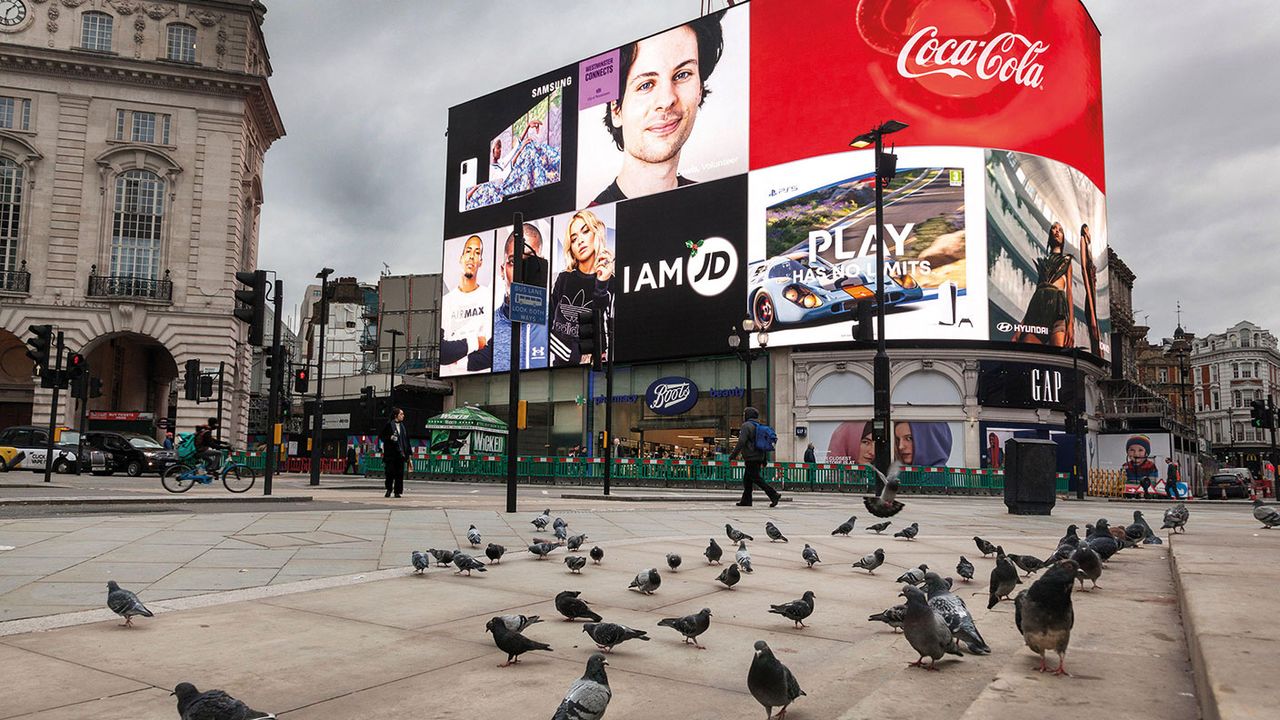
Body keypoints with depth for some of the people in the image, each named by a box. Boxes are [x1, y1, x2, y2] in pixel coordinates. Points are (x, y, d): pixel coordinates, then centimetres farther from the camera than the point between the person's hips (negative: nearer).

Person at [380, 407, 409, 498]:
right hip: (390, 452, -4)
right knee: (390, 472, -1)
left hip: (400, 453, 4)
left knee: (399, 473, 2)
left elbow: (406, 439, 15)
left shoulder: (403, 425, 12)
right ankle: (389, 490, 16)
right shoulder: (388, 425, -3)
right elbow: (382, 436, 0)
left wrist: (407, 452, 10)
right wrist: (390, 438, -18)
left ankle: (397, 491, 8)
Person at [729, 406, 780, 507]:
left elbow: (741, 442, -20)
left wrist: (733, 455, -14)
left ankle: (774, 495, -14)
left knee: (756, 478, -8)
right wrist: (765, 460, 22)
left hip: (751, 458, -9)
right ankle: (746, 500, 15)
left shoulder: (746, 426, -10)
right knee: (747, 479, 13)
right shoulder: (758, 426, 17)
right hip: (759, 457, 9)